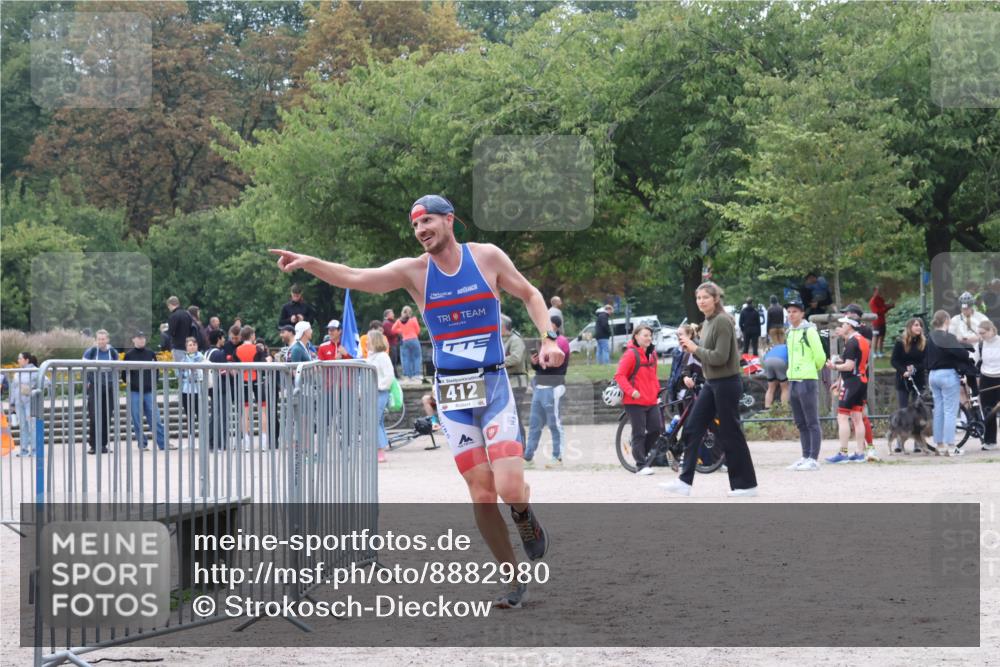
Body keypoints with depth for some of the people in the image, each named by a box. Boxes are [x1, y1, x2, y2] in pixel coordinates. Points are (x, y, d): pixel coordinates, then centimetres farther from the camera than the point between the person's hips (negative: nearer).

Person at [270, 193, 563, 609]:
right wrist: (309, 263, -25)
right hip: (450, 391, 2)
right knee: (481, 494, -1)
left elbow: (530, 295, 10)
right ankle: (514, 580, 13)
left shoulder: (488, 258, -1)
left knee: (510, 490, -16)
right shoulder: (414, 271, 0)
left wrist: (547, 338, -4)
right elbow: (354, 278, -10)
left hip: (493, 384, -2)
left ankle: (525, 518, 20)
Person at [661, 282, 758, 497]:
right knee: (692, 429, 5)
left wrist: (695, 348, -14)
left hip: (726, 383, -9)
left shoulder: (722, 321, -16)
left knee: (729, 434, -2)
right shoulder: (707, 323, 12)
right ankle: (685, 481, 7)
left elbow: (720, 357, -22)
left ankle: (747, 484, 8)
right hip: (711, 383, 9)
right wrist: (691, 349, 2)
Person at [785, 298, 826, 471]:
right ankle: (805, 457, 17)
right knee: (801, 424, 11)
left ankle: (813, 459, -4)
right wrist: (791, 370, 14)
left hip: (807, 381, -8)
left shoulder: (809, 331, -9)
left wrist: (813, 369, 5)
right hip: (793, 381, 8)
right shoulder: (790, 332, 16)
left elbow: (820, 356, -9)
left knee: (812, 423, -4)